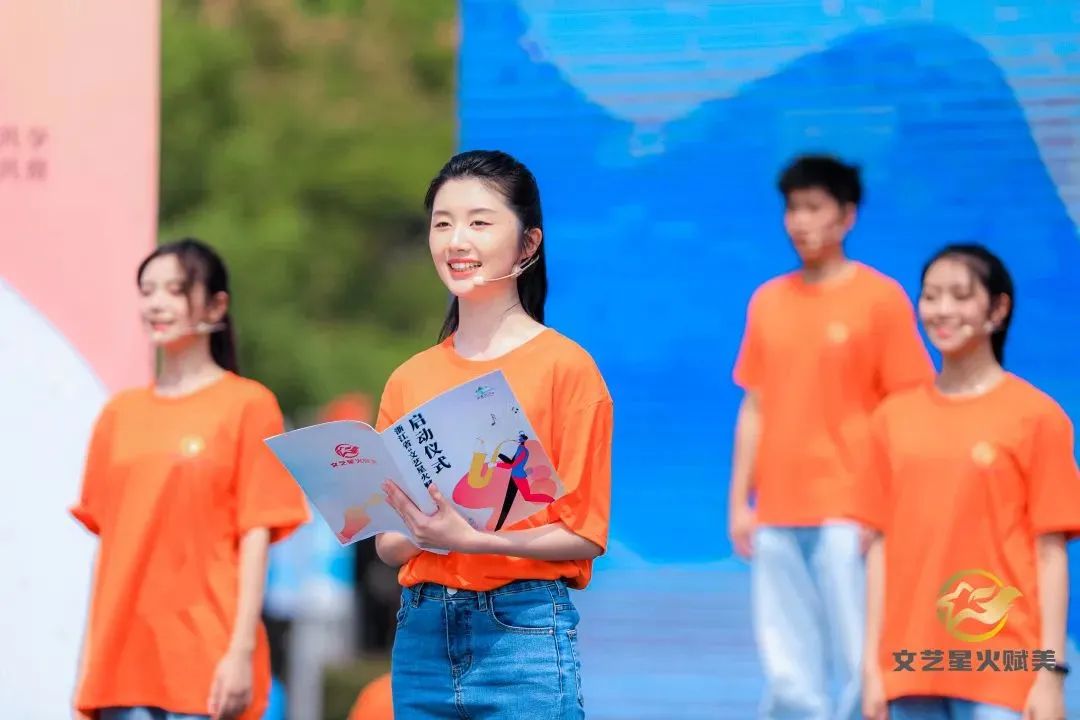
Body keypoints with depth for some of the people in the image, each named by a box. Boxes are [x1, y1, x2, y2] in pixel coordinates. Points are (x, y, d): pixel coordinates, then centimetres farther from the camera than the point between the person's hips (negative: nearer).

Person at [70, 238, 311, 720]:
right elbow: (108, 539, 15)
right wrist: (88, 662, 11)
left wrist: (242, 650, -12)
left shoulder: (247, 405, 0)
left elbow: (256, 535, -5)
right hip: (122, 657, 5)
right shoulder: (120, 413, 14)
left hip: (206, 660, -4)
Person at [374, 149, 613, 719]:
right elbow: (388, 544, 14)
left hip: (524, 631, -4)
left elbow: (584, 534, -6)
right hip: (421, 634, 5)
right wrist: (419, 534, -8)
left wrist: (474, 539, -19)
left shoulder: (565, 366, -3)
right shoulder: (410, 380, 11)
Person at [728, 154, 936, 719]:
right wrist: (739, 502, 10)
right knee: (786, 675, 4)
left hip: (846, 515, -5)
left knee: (859, 664, -7)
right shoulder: (767, 301, 12)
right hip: (775, 519, 5)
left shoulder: (880, 298, -2)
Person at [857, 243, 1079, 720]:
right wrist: (873, 664, 6)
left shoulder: (1035, 416, -2)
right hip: (913, 665, 4)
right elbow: (882, 546, 11)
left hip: (1001, 672, -4)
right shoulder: (895, 417, 10)